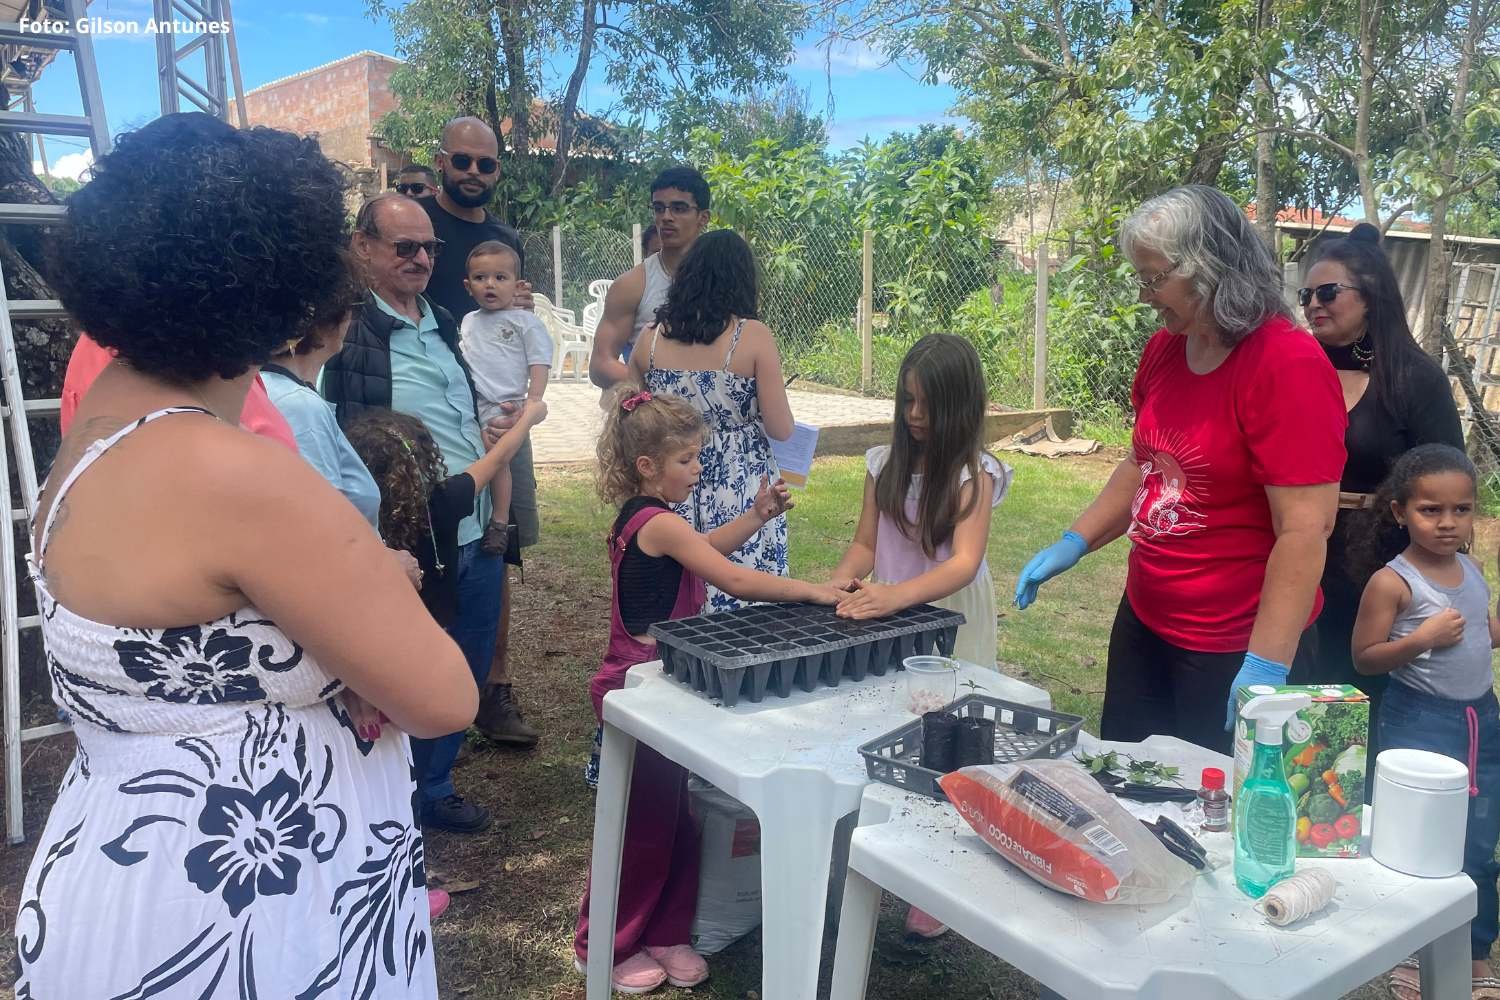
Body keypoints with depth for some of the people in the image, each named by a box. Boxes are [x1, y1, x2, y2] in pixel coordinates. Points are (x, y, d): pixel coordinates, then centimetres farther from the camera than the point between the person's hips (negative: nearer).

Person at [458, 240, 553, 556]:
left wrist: (533, 401, -9)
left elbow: (539, 363, 1)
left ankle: (500, 522, -19)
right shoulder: (467, 322, 22)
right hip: (468, 404, 6)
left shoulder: (524, 320, 6)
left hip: (504, 405, -6)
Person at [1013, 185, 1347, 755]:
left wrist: (1266, 665, -26)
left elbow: (1305, 529, -23)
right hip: (1143, 622, 7)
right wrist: (1074, 543, 7)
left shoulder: (1288, 365, -20)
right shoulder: (1164, 349, 2)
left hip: (1233, 650, -7)